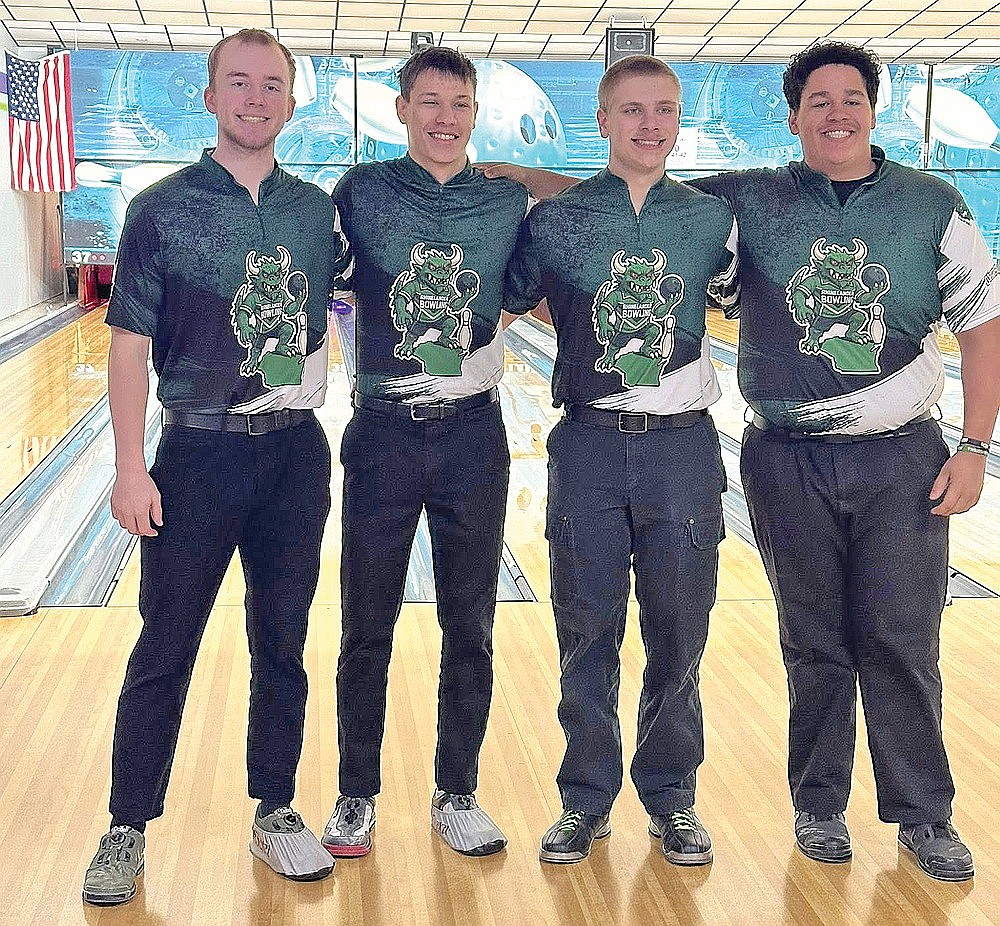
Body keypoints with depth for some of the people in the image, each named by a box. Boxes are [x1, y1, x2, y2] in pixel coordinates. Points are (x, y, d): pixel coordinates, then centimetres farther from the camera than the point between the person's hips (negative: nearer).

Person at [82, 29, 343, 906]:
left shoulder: (318, 210, 5)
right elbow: (129, 346, -7)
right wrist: (131, 468, -13)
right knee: (165, 650, 4)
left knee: (283, 645, 11)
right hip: (198, 453, -3)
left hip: (295, 453, 3)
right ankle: (127, 831, 18)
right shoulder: (163, 209, -4)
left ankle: (276, 813, 26)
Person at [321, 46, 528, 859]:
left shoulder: (510, 203, 4)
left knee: (470, 629, 9)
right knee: (367, 627, 7)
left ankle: (457, 796, 24)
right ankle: (357, 796, 23)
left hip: (473, 434, 1)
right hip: (383, 433, -1)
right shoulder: (361, 192, 1)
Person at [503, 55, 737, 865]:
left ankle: (671, 797, 23)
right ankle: (586, 799, 20)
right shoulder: (554, 220, 2)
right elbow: (502, 303, 10)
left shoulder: (714, 218, 6)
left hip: (682, 444, 1)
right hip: (589, 444, -1)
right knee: (587, 634, 6)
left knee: (679, 634, 7)